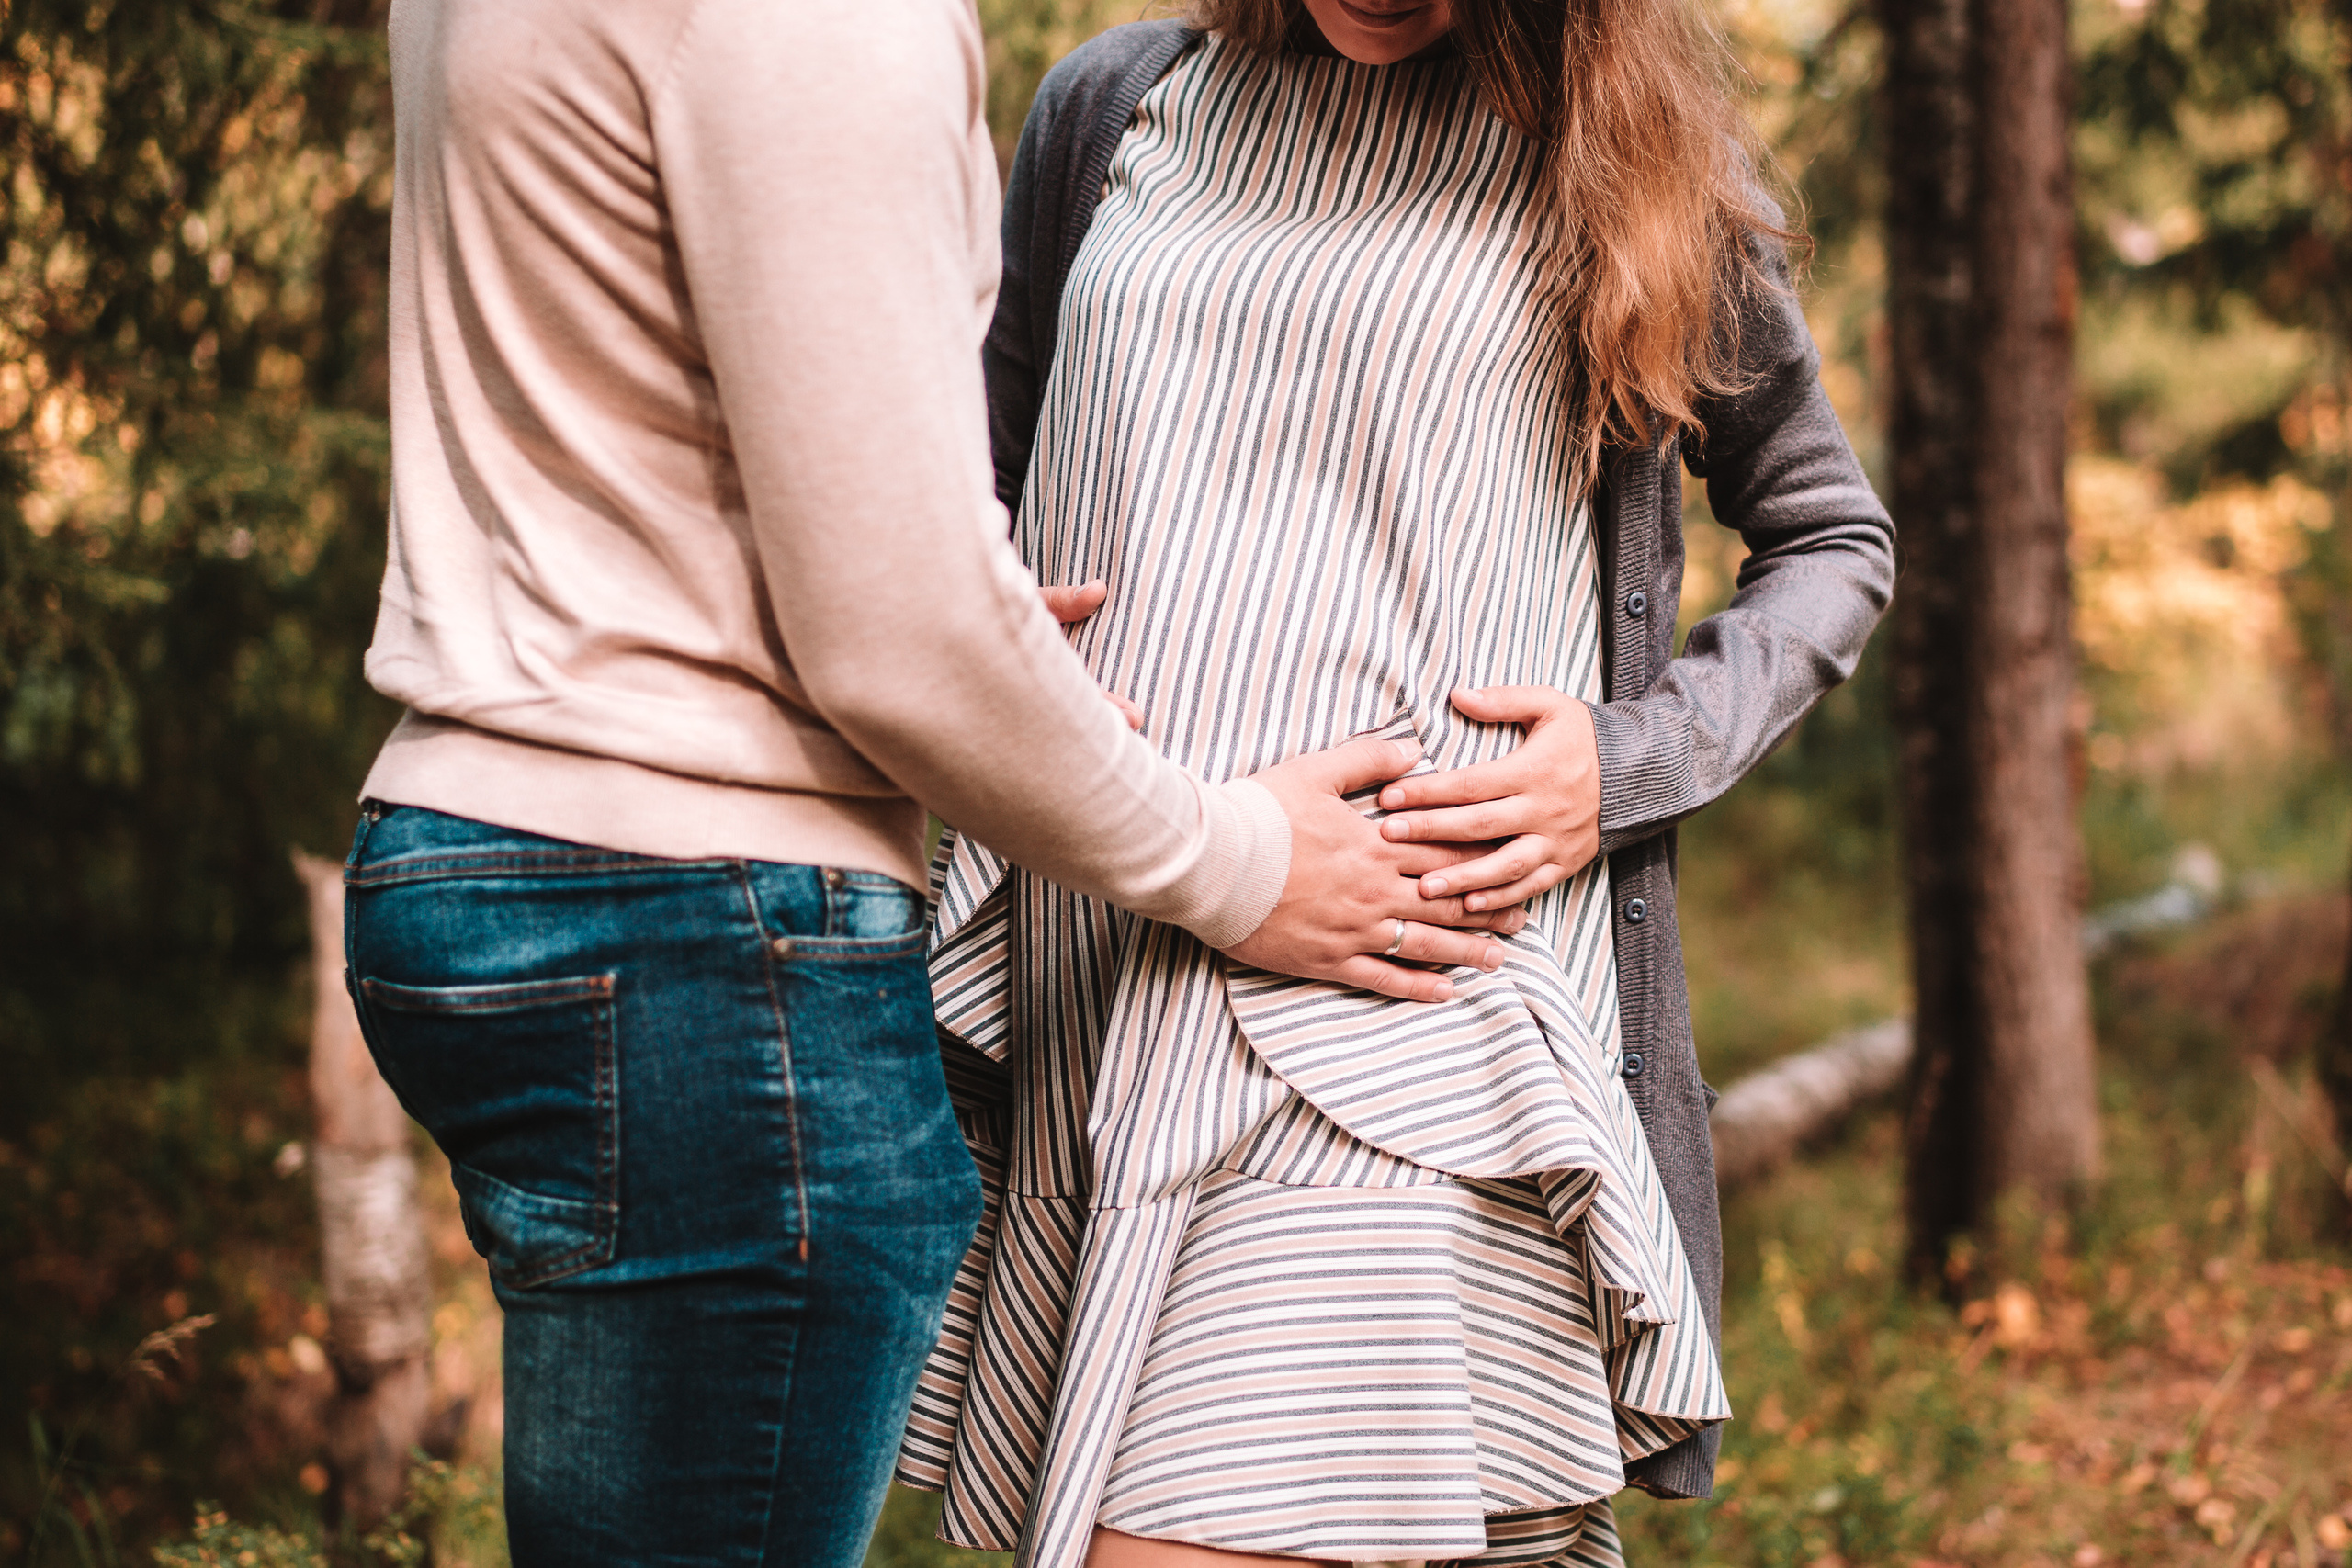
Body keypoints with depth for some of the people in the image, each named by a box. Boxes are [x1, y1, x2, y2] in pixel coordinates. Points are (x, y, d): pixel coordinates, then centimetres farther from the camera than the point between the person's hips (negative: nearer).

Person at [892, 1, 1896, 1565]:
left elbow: (1835, 540, 16)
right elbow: (993, 493, 26)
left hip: (1402, 1010, -4)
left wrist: (1636, 761, -1)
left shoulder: (1625, 162, 7)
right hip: (1091, 1008, 4)